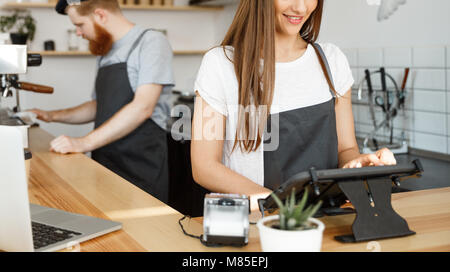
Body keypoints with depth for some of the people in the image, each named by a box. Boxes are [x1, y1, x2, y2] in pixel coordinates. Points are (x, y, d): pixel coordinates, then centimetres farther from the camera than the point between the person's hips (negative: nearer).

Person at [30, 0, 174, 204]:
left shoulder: (151, 42, -9)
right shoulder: (105, 53, 17)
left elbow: (143, 107, -20)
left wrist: (85, 143, -22)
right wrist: (52, 116, 17)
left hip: (140, 166, -7)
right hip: (104, 162, 7)